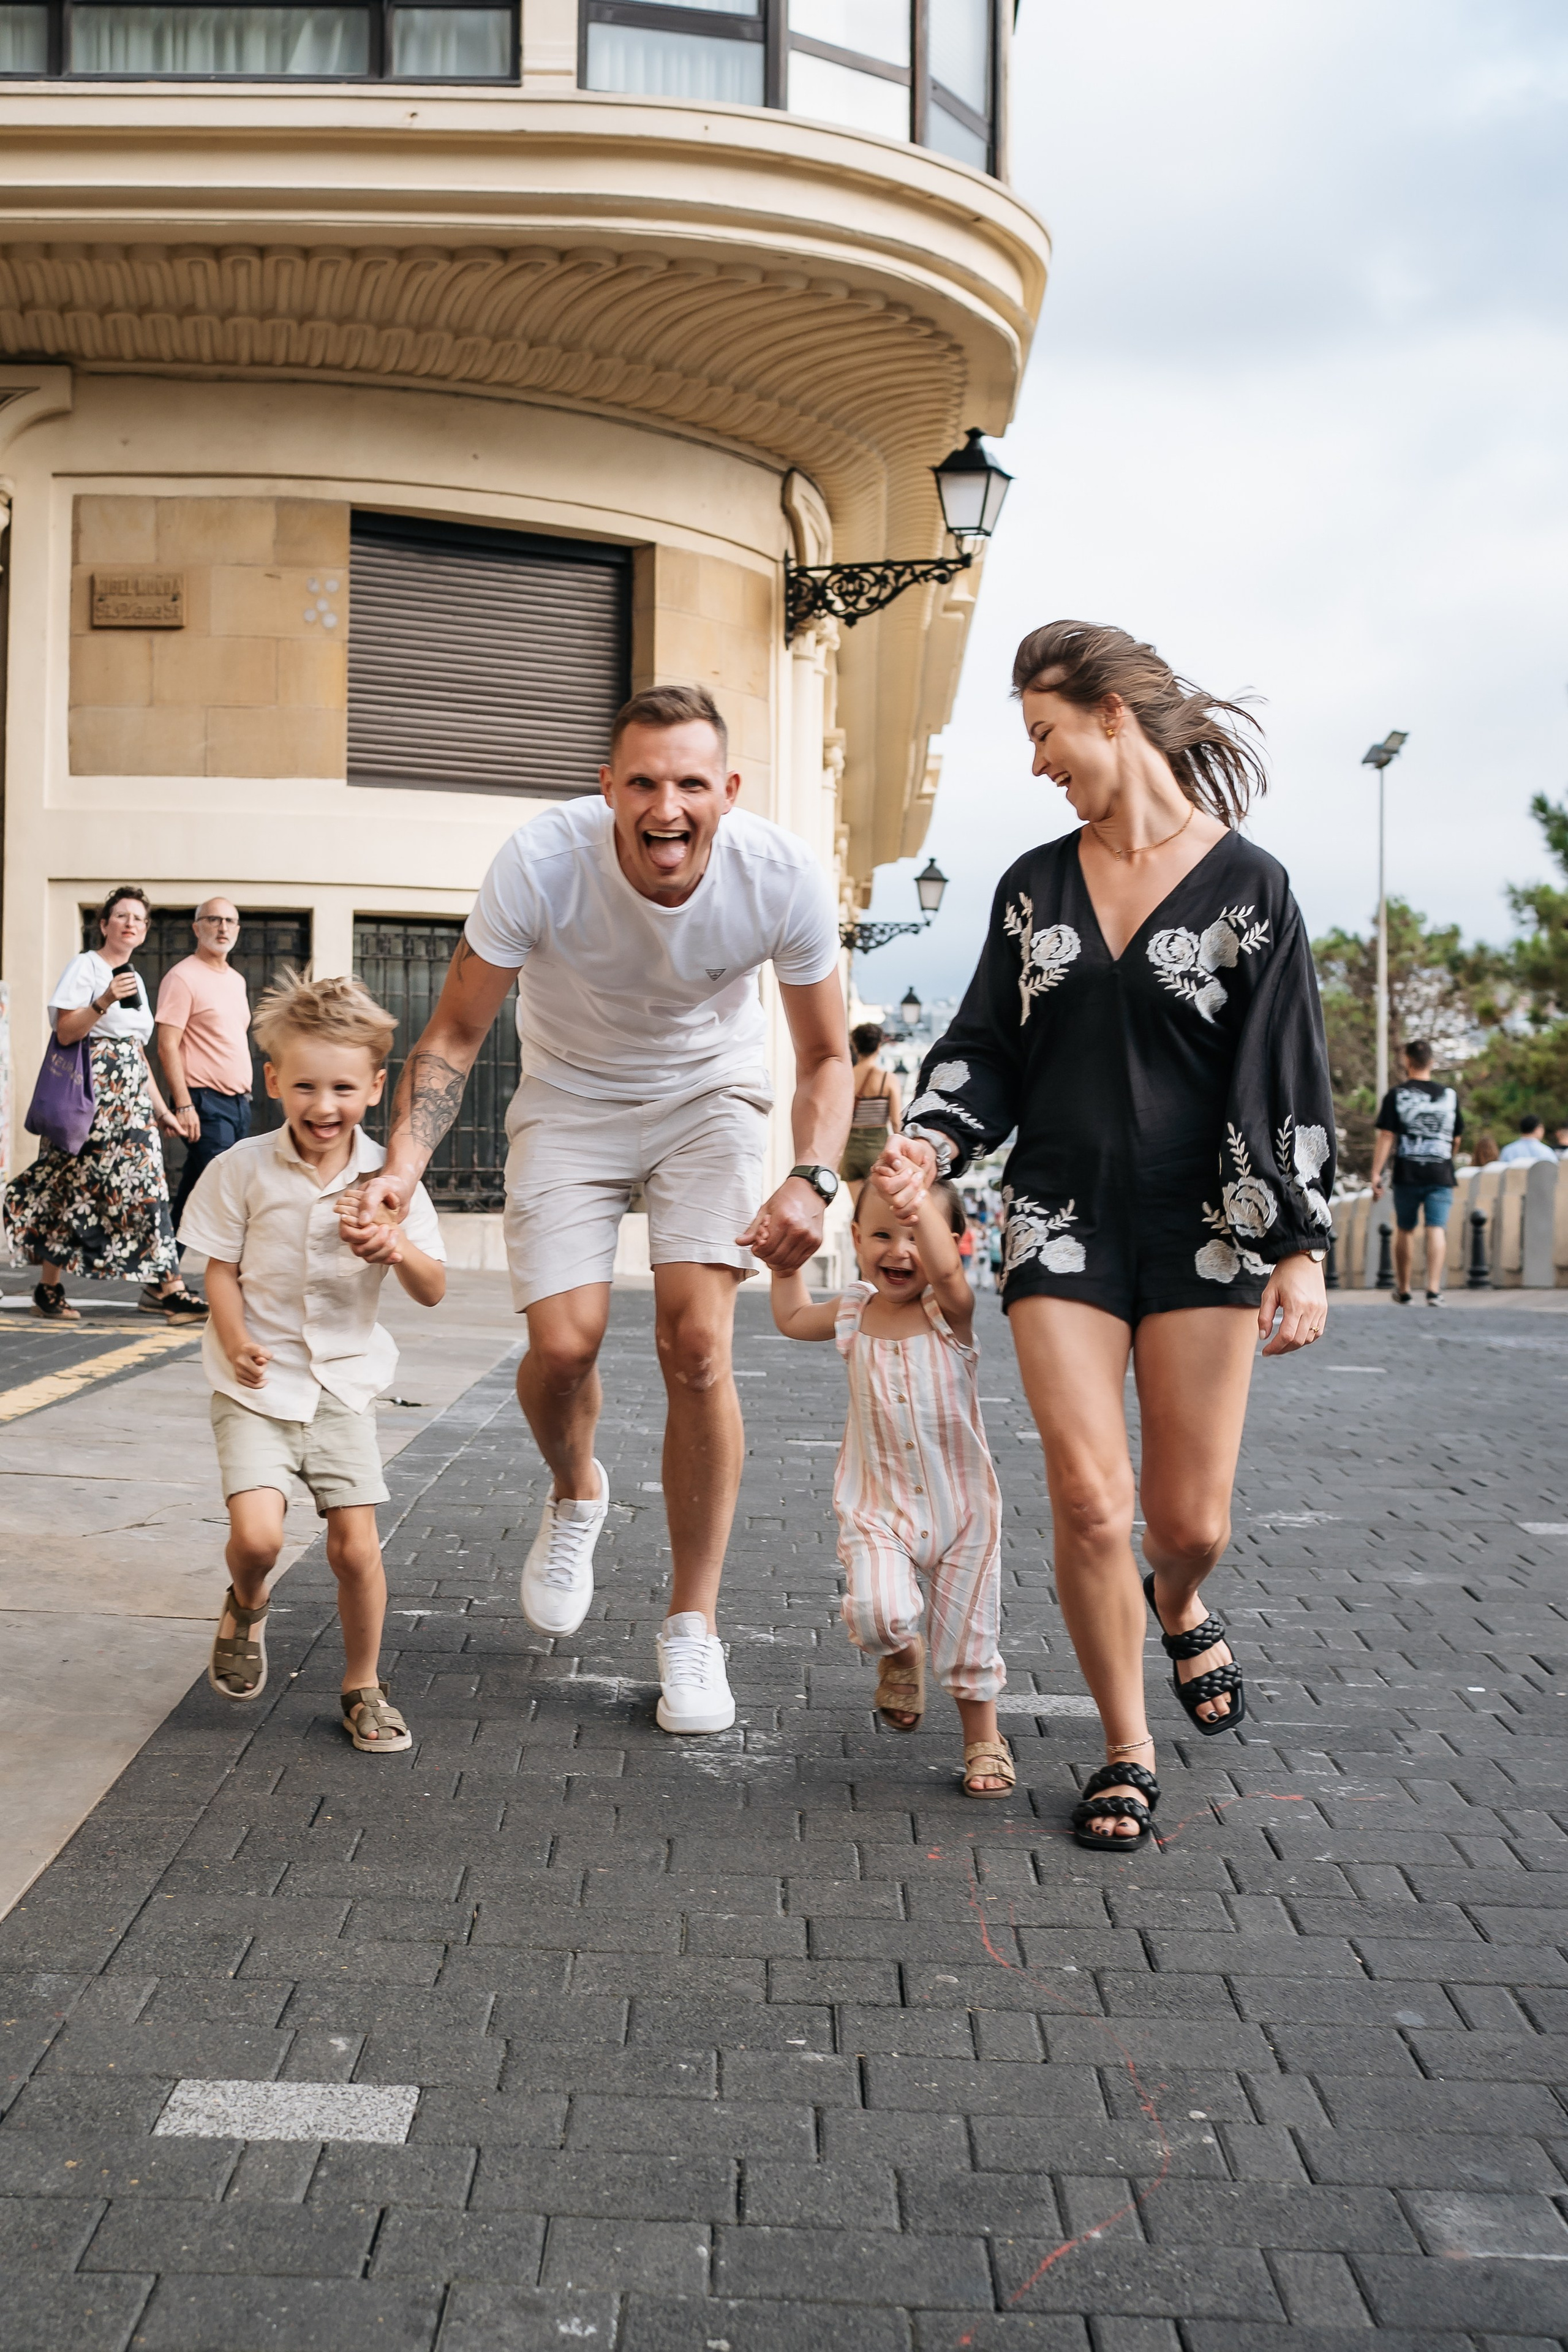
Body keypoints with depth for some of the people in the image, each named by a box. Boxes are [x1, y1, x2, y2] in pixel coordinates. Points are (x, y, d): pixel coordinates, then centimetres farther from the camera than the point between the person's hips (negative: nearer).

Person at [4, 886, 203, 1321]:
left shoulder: (135, 979, 19)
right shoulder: (85, 966, -3)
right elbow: (65, 1032, -11)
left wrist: (161, 1108, 19)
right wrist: (105, 1001, -24)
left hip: (131, 1096, 7)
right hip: (92, 1092, -7)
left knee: (148, 1184, -2)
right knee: (77, 1184, -3)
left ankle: (166, 1288, -4)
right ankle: (48, 1289, 8)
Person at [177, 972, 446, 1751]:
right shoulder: (242, 1168, -8)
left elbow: (434, 1292, -3)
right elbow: (221, 1269, -2)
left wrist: (396, 1250, -25)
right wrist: (237, 1343, -20)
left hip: (343, 1384, 2)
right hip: (257, 1386, -2)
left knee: (356, 1548, 0)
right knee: (257, 1534, -18)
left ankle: (363, 1687, 23)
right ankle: (247, 1604, 19)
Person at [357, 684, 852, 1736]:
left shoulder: (783, 875, -25)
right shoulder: (543, 861, -28)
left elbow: (825, 1058, -10)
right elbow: (457, 1032, -16)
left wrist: (811, 1181, -28)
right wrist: (402, 1167, -31)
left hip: (710, 1096, 0)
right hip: (571, 1101, 0)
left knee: (697, 1347, -14)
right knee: (563, 1346, -12)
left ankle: (694, 1625, 2)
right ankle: (577, 1494, 27)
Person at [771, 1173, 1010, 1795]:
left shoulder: (950, 1310, -10)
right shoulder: (853, 1312, 2)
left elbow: (944, 1266, -35)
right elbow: (793, 1318, 24)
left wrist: (915, 1193, -45)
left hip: (961, 1504, -2)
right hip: (878, 1507, 2)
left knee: (967, 1635, 5)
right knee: (876, 1612, -20)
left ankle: (982, 1738, 29)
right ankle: (902, 1655, 15)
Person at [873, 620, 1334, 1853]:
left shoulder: (1248, 885, -1)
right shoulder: (1035, 886, 10)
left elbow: (1289, 1078, -2)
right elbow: (986, 1046, 12)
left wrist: (1302, 1248, -7)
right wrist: (930, 1143, -8)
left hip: (1204, 1227, -2)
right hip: (1063, 1220, 2)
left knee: (1190, 1518, 2)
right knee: (1090, 1498, -8)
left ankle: (1181, 1611, 40)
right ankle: (1127, 1753, 11)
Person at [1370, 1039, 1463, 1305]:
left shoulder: (1396, 1096, -3)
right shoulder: (1450, 1095, 7)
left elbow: (1386, 1137, -8)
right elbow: (1456, 1138, 16)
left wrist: (1376, 1174, -6)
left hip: (1407, 1174, -1)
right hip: (1441, 1174, 1)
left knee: (1405, 1230, 13)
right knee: (1437, 1229, -4)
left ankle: (1403, 1291, 22)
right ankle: (1434, 1288, -18)